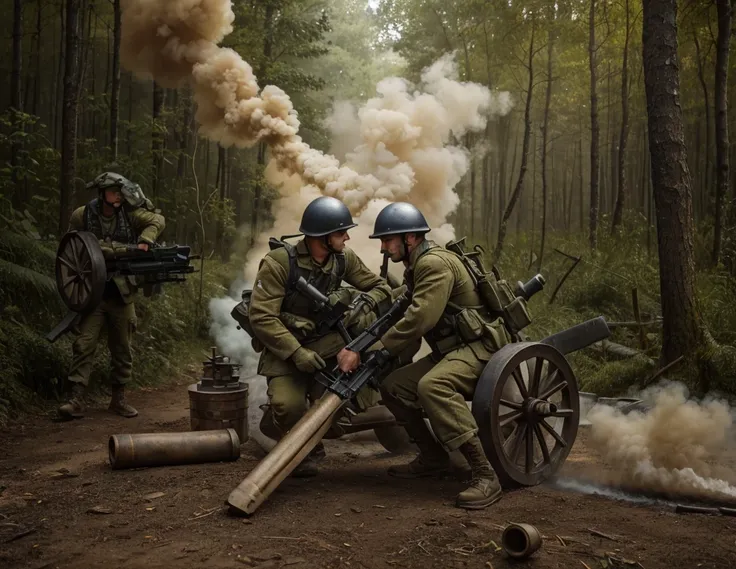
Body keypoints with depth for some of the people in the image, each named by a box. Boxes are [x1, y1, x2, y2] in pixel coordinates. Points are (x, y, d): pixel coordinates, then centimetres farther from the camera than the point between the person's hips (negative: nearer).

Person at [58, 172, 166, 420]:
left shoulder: (130, 214, -2)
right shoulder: (82, 215, -3)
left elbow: (158, 221, 5)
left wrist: (145, 240, -10)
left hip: (121, 294, 2)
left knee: (122, 349, 9)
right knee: (84, 344, -8)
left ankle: (118, 399, 23)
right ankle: (76, 400, -5)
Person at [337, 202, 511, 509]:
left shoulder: (435, 263, -18)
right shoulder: (417, 267, 14)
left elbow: (419, 320, -27)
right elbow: (409, 314, 16)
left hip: (479, 348, -10)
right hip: (451, 351, 10)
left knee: (432, 385, -35)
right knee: (393, 386, 2)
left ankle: (485, 476, -32)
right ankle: (434, 458, 14)